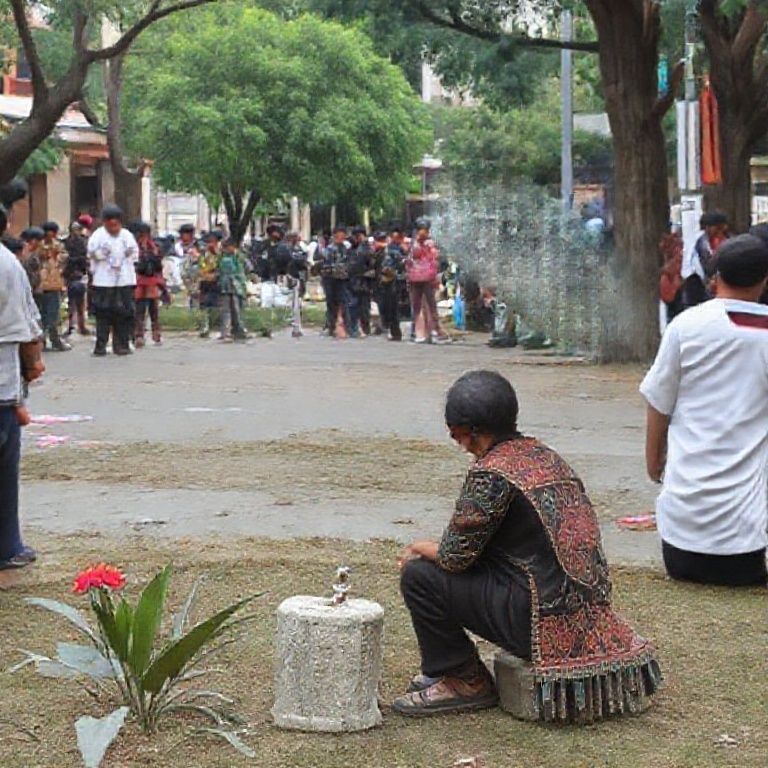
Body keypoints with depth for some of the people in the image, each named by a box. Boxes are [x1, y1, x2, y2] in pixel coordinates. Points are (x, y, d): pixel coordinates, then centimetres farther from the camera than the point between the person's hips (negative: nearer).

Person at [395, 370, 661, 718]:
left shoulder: (491, 474, -15)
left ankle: (464, 681, 8)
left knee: (419, 576, -3)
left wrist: (420, 549, 11)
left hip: (544, 618, -9)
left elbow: (455, 556, -9)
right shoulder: (544, 455, 12)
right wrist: (431, 549, 20)